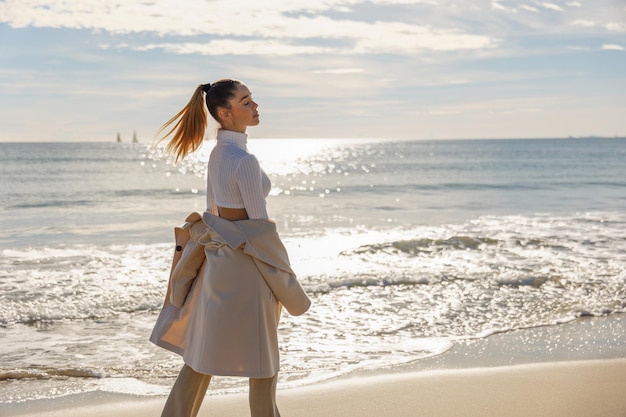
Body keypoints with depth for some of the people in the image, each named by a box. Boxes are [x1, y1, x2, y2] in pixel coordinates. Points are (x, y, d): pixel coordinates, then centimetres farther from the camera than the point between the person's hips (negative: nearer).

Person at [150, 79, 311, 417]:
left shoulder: (217, 152, 8)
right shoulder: (245, 160, -20)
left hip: (219, 259, 9)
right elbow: (261, 224, -17)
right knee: (261, 359, 7)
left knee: (205, 353, 16)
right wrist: (282, 275, -8)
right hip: (247, 264, -9)